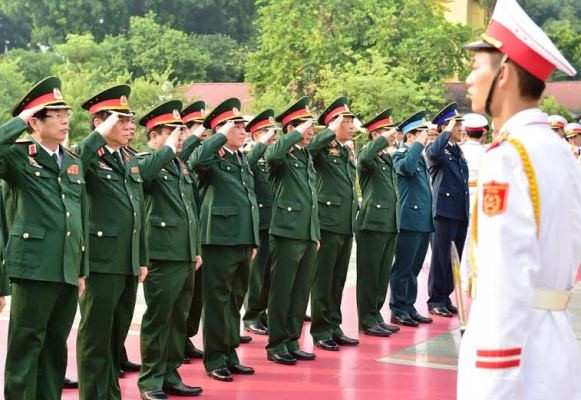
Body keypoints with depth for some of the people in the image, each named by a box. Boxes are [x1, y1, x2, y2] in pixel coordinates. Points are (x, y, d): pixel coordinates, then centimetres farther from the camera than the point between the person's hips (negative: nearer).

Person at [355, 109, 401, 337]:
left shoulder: (389, 160, 18)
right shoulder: (367, 155, -6)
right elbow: (366, 157, -33)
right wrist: (385, 138, -23)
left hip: (390, 224, 8)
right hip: (372, 224, -8)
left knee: (383, 275, 12)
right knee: (369, 274, -2)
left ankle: (376, 316, 21)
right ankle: (367, 321, 3)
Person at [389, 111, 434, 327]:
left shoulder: (420, 156, 19)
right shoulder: (400, 155, -6)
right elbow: (406, 167, -30)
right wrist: (418, 144, -19)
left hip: (424, 221, 9)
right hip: (410, 220, -9)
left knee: (414, 268, 13)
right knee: (402, 268, -2)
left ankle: (409, 307, 21)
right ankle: (398, 311, 3)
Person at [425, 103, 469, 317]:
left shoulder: (459, 151, 18)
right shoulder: (436, 149, -5)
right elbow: (433, 153, -32)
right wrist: (448, 131, -20)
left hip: (461, 213, 8)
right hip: (444, 211, -8)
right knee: (441, 258, -2)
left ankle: (446, 298, 20)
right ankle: (435, 300, 7)